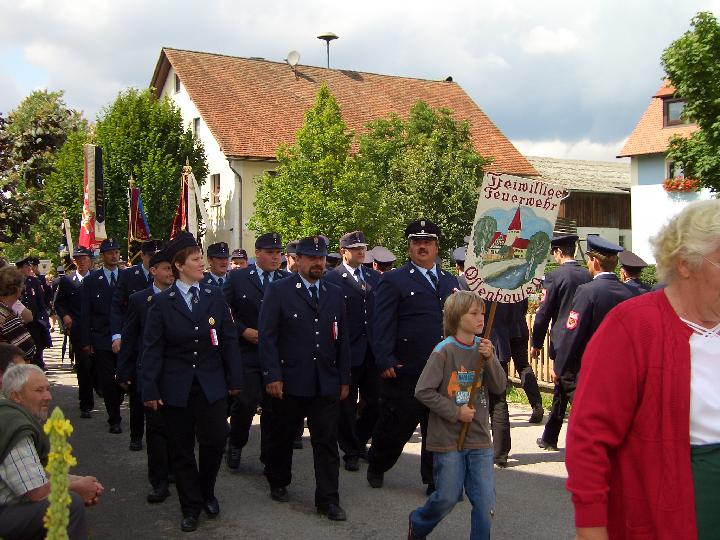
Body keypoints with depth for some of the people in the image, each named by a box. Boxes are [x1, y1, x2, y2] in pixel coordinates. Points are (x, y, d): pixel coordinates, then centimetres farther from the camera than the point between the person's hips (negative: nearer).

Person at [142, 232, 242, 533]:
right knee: (181, 450, 7)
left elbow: (229, 340, 5)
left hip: (212, 385, 1)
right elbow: (152, 349, -3)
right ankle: (191, 506, 24)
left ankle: (207, 491, 25)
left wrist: (235, 380, 3)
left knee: (215, 439, -3)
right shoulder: (162, 302, -2)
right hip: (176, 388, -1)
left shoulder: (215, 297, 4)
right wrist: (150, 390, -7)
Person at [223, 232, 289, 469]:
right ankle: (235, 445, 18)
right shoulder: (237, 278, 2)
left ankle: (269, 456, 20)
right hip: (246, 352, -2)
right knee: (246, 402, -10)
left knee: (273, 407, 6)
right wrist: (243, 331, -9)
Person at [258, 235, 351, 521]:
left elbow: (342, 338, 12)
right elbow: (267, 336, -7)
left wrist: (344, 379, 8)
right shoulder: (279, 291, -3)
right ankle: (278, 483, 34)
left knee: (327, 441, 3)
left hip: (327, 384, 3)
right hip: (289, 382, -3)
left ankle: (328, 499, 10)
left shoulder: (335, 293, 10)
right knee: (282, 437, 13)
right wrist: (272, 376, -13)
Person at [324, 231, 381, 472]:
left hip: (373, 350, 5)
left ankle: (360, 442, 32)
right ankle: (350, 451, 21)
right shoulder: (331, 279, -6)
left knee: (373, 402, 10)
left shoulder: (375, 277, 11)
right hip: (347, 351, -5)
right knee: (347, 405, 6)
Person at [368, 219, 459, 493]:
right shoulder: (393, 281, -2)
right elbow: (383, 325, -8)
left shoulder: (451, 281, 15)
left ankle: (437, 481, 21)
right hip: (406, 371, -4)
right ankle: (376, 466, 32)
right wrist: (385, 362, -15)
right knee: (396, 425, 8)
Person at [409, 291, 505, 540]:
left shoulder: (484, 348, 3)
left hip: (479, 437, 4)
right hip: (448, 438, -4)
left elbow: (500, 387, 0)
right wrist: (455, 412, -14)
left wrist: (490, 359, -15)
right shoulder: (444, 351, -13)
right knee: (448, 497, 7)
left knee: (485, 500, 2)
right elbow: (423, 391, -13)